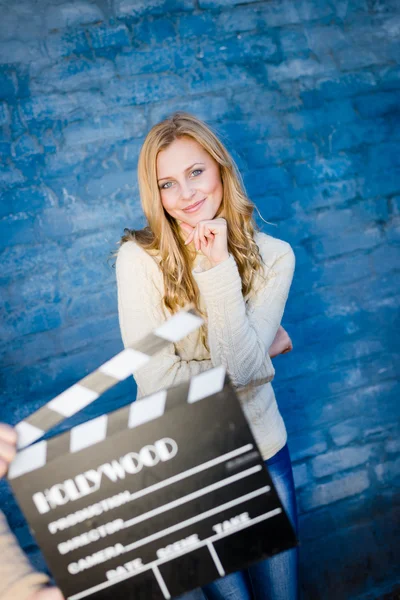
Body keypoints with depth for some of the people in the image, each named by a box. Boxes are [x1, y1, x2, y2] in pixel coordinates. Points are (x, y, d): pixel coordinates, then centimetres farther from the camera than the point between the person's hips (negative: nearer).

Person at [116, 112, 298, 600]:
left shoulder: (273, 256, -8)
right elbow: (157, 381, -20)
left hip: (261, 449, 3)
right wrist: (264, 348, -13)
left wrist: (219, 268, -24)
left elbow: (244, 368, -19)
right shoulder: (139, 258, -15)